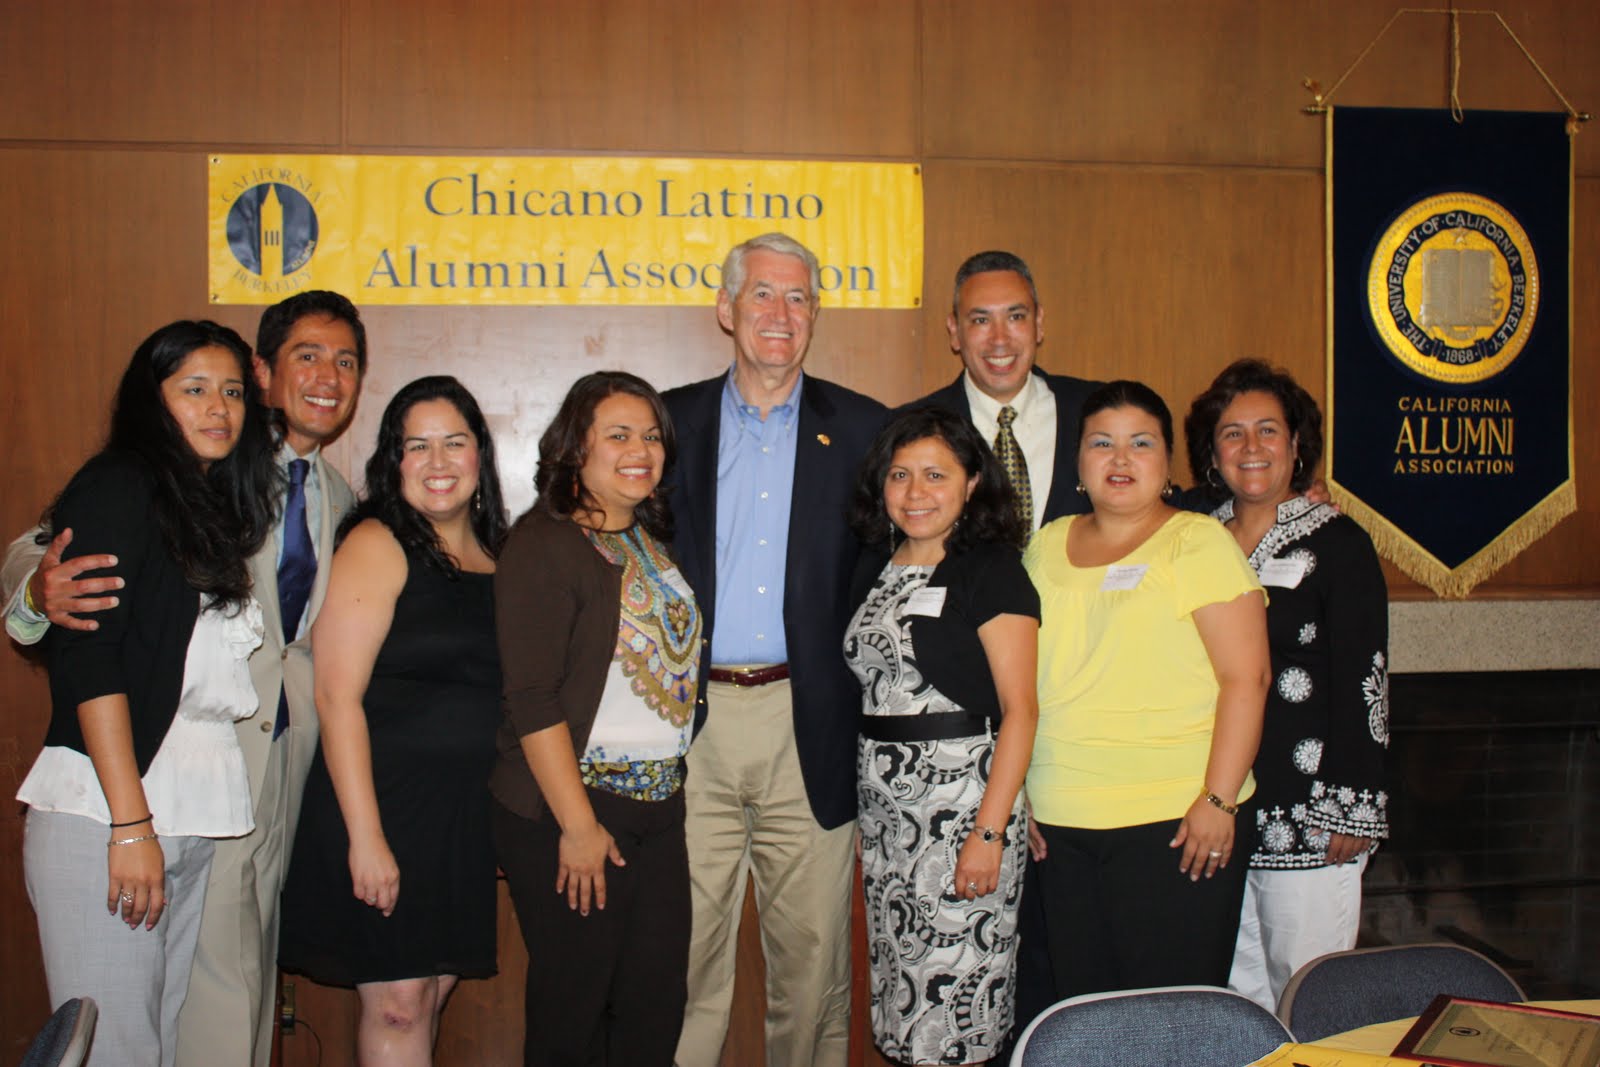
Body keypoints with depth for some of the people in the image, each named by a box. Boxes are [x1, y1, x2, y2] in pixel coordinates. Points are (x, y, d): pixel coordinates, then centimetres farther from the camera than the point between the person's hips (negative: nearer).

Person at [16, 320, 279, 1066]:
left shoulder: (216, 507, 20)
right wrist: (130, 824, -15)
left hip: (198, 823, 7)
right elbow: (86, 657, -11)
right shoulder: (120, 486, -2)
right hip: (104, 815, -7)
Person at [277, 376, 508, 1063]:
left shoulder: (495, 554, 10)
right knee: (397, 1002, -1)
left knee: (434, 989, 13)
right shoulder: (378, 544, -9)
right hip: (387, 799, -6)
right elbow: (337, 695, -15)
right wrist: (365, 835, -19)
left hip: (465, 810, 6)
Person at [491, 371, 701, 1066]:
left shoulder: (653, 540, 12)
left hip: (660, 803, 7)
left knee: (656, 1008, 10)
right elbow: (531, 699, -16)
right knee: (573, 1008, 4)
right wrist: (578, 826, -17)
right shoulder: (545, 544, -11)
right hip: (568, 808, -7)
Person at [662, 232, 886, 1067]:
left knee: (813, 956, 8)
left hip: (810, 729, 0)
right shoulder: (670, 420, 8)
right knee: (685, 957, 5)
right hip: (692, 724, 0)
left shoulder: (861, 428, 7)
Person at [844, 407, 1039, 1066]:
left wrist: (989, 832, -18)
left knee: (955, 993, -2)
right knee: (898, 987, 12)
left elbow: (1020, 710, -12)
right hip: (883, 807, 6)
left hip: (964, 803, -6)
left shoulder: (992, 570, -7)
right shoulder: (875, 568, 12)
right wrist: (861, 805, 6)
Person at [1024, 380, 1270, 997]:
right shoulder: (1047, 547, 13)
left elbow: (1245, 678, -9)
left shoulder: (1199, 542, -3)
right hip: (1062, 826, 5)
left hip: (1175, 826, -5)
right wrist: (1018, 798, 12)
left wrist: (1219, 801, -15)